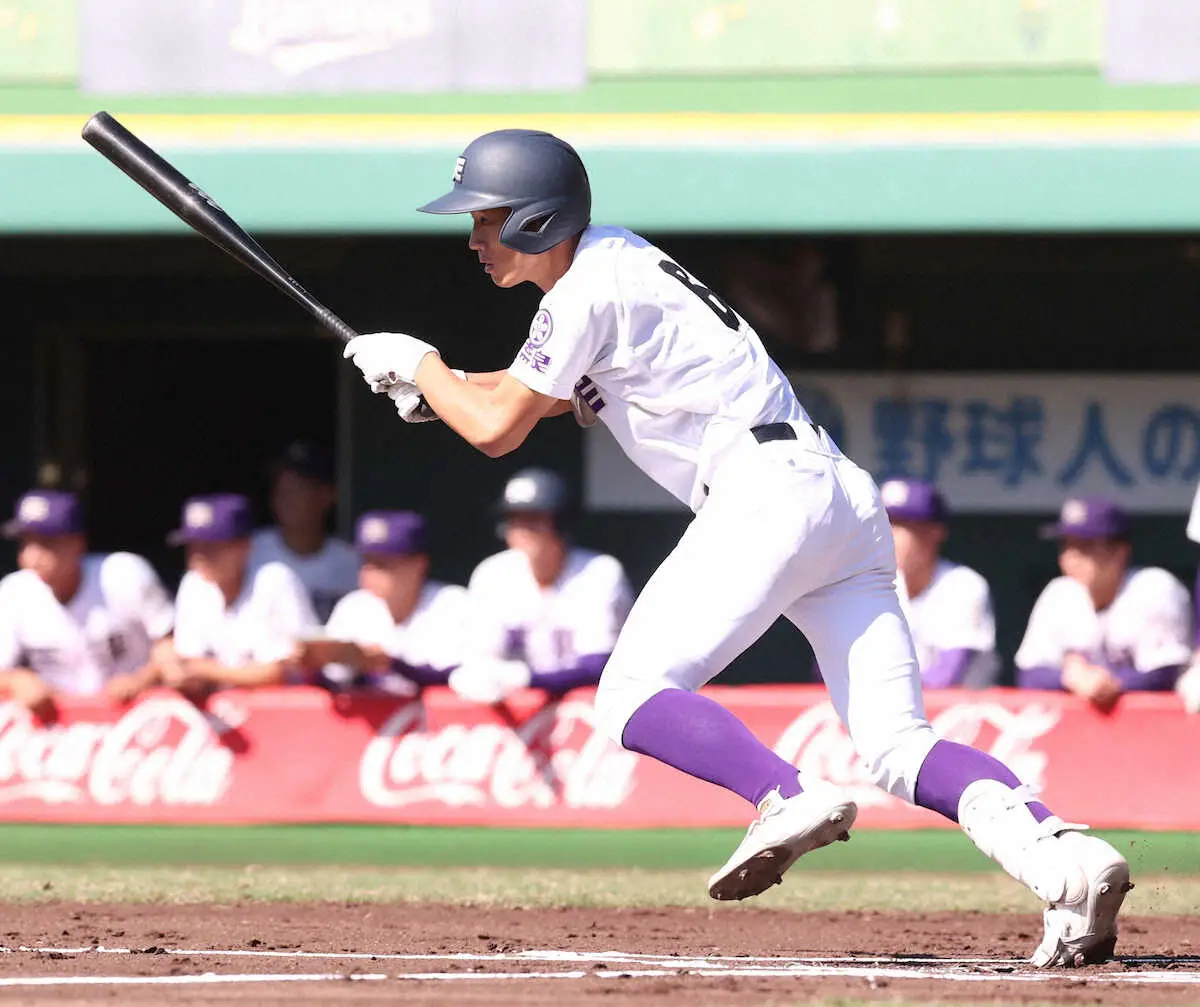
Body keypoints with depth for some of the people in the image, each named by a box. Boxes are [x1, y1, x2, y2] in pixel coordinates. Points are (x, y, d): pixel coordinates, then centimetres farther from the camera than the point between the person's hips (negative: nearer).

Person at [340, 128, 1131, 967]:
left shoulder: (588, 291, -4)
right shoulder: (612, 257, 24)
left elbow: (496, 430, 0)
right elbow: (544, 392, 39)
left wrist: (418, 364, 16)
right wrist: (438, 384, 25)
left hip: (765, 492, -9)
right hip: (847, 498, 9)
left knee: (632, 694, -7)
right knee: (898, 745, -3)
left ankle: (787, 796, -29)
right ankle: (1066, 855, -24)